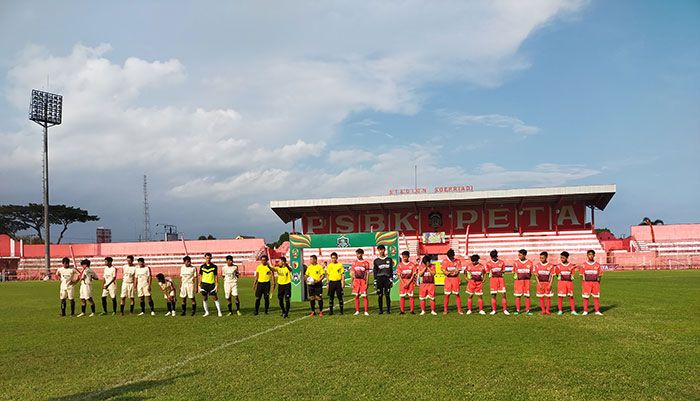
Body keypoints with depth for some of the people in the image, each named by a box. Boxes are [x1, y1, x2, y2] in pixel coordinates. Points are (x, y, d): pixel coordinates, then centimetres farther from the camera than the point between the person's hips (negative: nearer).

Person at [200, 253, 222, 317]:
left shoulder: (214, 266, 2)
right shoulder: (202, 267, 6)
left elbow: (216, 276, 4)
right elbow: (200, 276, 10)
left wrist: (217, 285, -1)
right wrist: (199, 285, 6)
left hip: (212, 284, -1)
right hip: (204, 284, 2)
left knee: (215, 298, -3)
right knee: (204, 299, 4)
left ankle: (219, 312, 3)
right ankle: (206, 312, 15)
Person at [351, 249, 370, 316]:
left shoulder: (365, 263, -1)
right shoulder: (354, 262, 8)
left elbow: (367, 273, -1)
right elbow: (353, 273, 11)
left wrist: (367, 282, -8)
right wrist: (352, 282, 7)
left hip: (363, 280, -3)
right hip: (356, 280, 3)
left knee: (365, 296, -3)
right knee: (356, 296, 5)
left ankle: (366, 311, 2)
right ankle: (357, 311, 13)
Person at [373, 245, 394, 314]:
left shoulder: (389, 259, 9)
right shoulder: (376, 261, 10)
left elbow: (391, 270, 9)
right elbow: (375, 272, 9)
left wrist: (391, 279, 1)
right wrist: (375, 281, 2)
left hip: (387, 279, -1)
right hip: (379, 279, 1)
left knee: (387, 295, -3)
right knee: (380, 295, 1)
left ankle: (388, 309, 5)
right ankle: (380, 309, 9)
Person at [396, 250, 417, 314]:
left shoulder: (412, 264, -1)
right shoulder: (400, 265, 1)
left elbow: (413, 275, -3)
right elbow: (399, 275, -1)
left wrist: (408, 283, -10)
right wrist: (404, 284, -10)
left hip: (410, 281, -1)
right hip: (402, 281, 1)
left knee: (411, 296, -3)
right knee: (402, 296, -1)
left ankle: (412, 310, 2)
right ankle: (402, 310, 4)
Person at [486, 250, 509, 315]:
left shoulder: (501, 262, 6)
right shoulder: (488, 263, 4)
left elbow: (503, 271, 9)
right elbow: (488, 272, 6)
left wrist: (501, 272, -12)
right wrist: (491, 273, -15)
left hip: (501, 278, 0)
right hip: (492, 279, 0)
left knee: (503, 294, -4)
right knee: (493, 295, 2)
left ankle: (505, 310, 3)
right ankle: (493, 310, 10)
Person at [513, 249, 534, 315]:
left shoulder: (529, 263, 3)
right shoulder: (516, 262, 1)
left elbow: (531, 273, 9)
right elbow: (514, 272, 7)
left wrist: (528, 278, 0)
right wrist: (515, 276, -7)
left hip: (527, 281, 0)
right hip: (518, 281, 0)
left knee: (527, 296, 2)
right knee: (518, 295, 1)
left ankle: (528, 310, 8)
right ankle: (517, 310, 9)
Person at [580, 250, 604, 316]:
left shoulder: (597, 264, 5)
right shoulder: (584, 265, 3)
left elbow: (599, 274, 8)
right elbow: (581, 274, 5)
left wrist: (598, 282, 2)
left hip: (595, 282, 1)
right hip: (586, 282, -1)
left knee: (596, 297, 2)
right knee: (585, 297, 1)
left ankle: (597, 311, 9)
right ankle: (585, 311, 9)